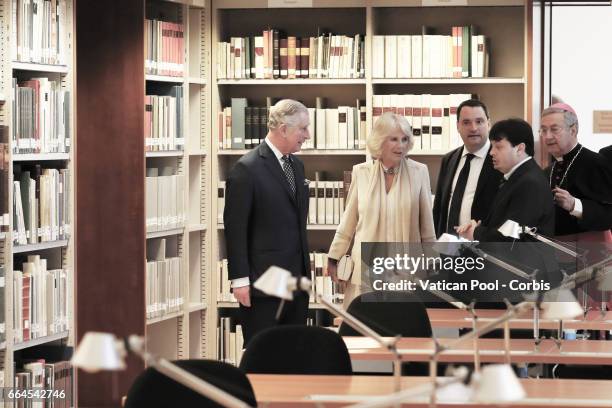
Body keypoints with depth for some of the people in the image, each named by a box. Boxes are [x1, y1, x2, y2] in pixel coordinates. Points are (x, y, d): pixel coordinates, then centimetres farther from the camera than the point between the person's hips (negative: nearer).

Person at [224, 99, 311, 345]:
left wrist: (304, 269, 17)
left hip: (296, 279, 7)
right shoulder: (246, 170, -11)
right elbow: (235, 228, -12)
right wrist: (240, 280, -15)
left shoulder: (296, 166, 13)